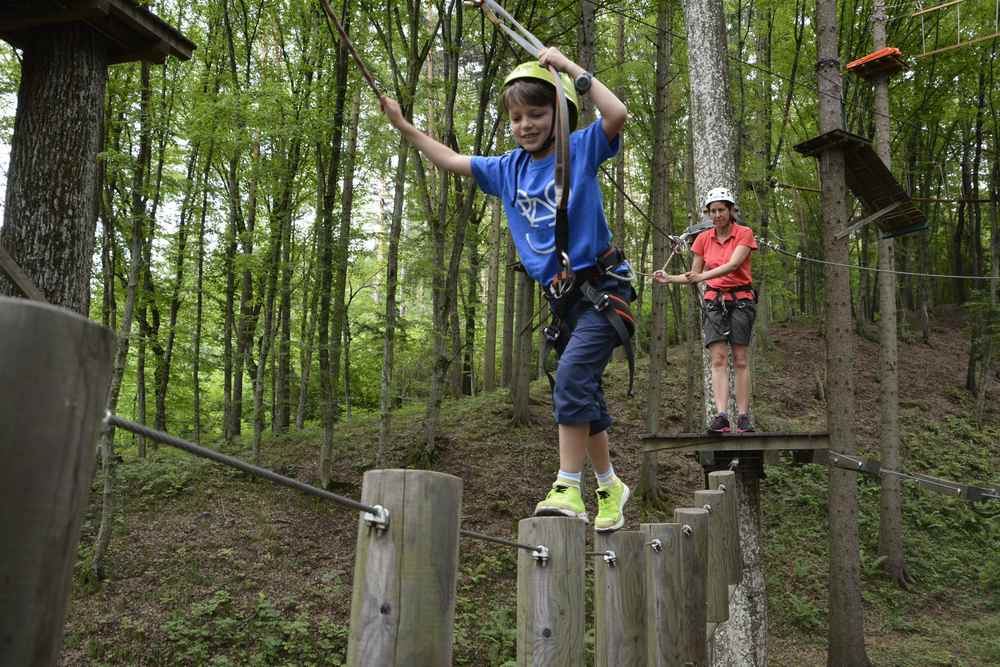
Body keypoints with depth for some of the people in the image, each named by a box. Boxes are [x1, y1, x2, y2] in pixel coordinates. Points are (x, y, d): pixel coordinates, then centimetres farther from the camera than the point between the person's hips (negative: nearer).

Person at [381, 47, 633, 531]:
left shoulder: (581, 150, -7)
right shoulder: (509, 169, 9)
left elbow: (617, 114, -26)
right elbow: (450, 160, 17)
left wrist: (571, 68, -20)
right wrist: (403, 126, 15)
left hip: (602, 288, -7)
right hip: (562, 299, 7)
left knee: (572, 379, -22)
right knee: (582, 396, 12)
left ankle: (568, 487, -20)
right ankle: (610, 487, 25)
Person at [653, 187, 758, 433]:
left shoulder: (744, 233, -3)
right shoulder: (704, 239, 8)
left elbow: (733, 264, -18)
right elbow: (694, 274, 12)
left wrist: (704, 275, -30)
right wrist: (669, 278, -4)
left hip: (740, 299, -2)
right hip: (714, 300, 3)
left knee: (741, 360, -3)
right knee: (718, 359, -9)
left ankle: (743, 417, -2)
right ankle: (721, 417, -17)